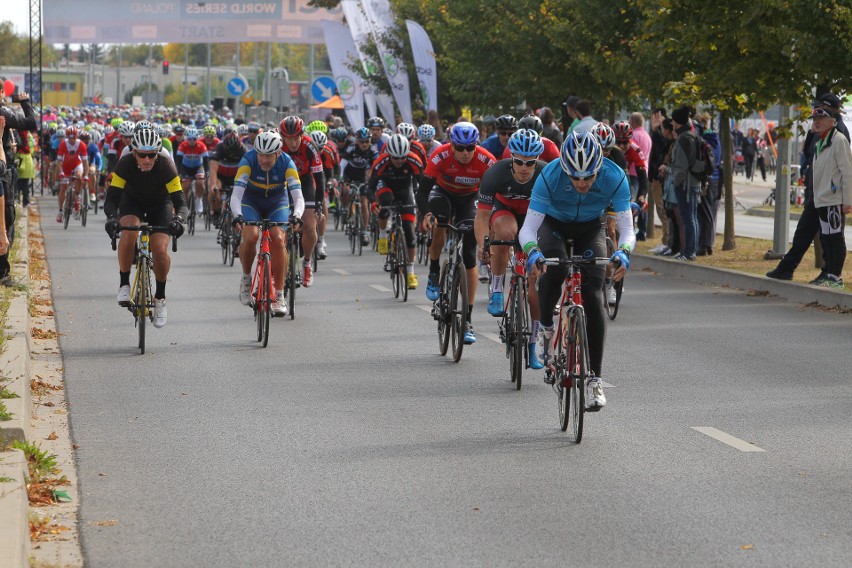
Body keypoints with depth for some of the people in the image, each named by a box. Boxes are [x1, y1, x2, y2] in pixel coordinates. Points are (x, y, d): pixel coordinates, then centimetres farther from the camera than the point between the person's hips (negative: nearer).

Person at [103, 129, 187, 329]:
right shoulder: (125, 164, -29)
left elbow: (180, 201, -33)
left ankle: (160, 298, 3)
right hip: (132, 202, 0)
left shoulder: (166, 167, -31)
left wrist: (178, 219, -54)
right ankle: (124, 284, -20)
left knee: (160, 250, -21)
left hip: (160, 205, 0)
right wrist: (112, 217, -51)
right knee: (129, 229, -34)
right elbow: (111, 198, -30)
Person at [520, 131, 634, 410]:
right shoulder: (550, 175, -34)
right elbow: (528, 227, -33)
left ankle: (594, 378, -11)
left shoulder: (615, 177, -31)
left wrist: (623, 253, -51)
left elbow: (627, 228, -30)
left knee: (593, 295, -16)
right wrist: (532, 252, -54)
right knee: (553, 266, -34)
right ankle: (545, 326, -5)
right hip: (554, 224, -1)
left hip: (590, 229, 1)